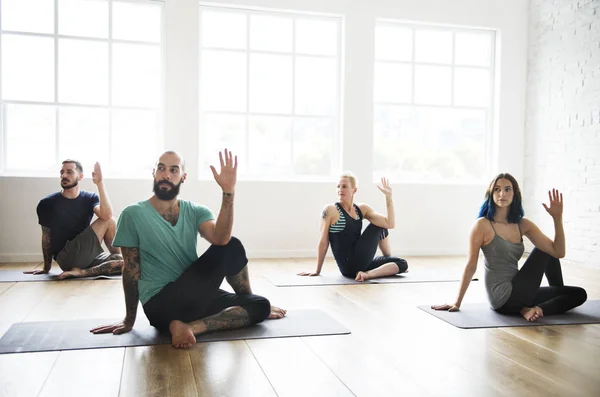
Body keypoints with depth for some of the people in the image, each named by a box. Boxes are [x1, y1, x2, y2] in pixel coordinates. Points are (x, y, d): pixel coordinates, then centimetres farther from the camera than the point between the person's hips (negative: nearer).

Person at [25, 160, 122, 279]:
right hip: (66, 258, -4)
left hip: (88, 255, 4)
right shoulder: (47, 203, 2)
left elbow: (107, 215, -17)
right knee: (109, 221, -19)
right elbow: (46, 237, 10)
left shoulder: (90, 198, 5)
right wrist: (46, 268, 15)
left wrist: (100, 183, -22)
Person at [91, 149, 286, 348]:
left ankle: (191, 327, -18)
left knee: (261, 306, -9)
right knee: (231, 248, -18)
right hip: (161, 305, -5)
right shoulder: (133, 215, -5)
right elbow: (131, 270, 0)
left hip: (195, 294, 6)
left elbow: (221, 239, -18)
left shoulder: (196, 211, 4)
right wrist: (129, 320, 6)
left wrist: (228, 192, -28)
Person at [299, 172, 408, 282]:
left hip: (360, 264, 7)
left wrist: (388, 196, -6)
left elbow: (389, 224, -1)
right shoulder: (330, 210, -8)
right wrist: (317, 271, -2)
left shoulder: (362, 209, 8)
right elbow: (323, 242, -5)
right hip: (349, 267, -7)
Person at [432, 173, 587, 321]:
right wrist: (457, 303, -6)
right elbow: (470, 267, -8)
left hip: (516, 293, 7)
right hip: (503, 298, -7)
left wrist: (557, 218, -12)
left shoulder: (523, 225, 4)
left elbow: (559, 252, -2)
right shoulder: (483, 225, -12)